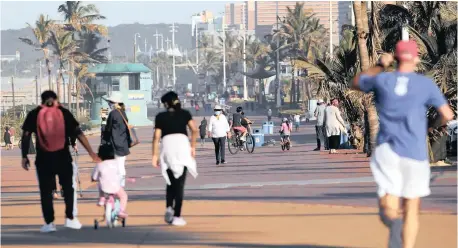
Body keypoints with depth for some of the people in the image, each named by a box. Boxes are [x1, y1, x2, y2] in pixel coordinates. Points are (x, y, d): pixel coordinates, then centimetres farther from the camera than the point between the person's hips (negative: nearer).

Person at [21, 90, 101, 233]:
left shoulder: (34, 114, 2)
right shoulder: (64, 113, 3)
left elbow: (26, 136, -3)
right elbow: (78, 133, 0)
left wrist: (24, 156, 3)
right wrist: (91, 152, 1)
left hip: (43, 158, -1)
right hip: (63, 157, 1)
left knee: (46, 191, 8)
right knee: (68, 187, 17)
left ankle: (49, 223, 6)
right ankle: (70, 218, 14)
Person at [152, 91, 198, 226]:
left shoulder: (161, 117, 12)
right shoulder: (185, 114, 13)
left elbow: (156, 137, 4)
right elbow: (194, 130, 1)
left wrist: (155, 155, 6)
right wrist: (193, 146, 10)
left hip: (167, 146, 0)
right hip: (182, 144, 0)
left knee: (171, 181, 18)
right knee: (179, 183, 1)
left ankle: (169, 207, -4)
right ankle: (177, 216, -6)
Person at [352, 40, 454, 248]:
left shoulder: (381, 80, 5)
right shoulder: (426, 83, 1)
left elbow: (355, 83, 24)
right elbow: (448, 115, 1)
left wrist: (380, 66, 32)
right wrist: (435, 126, 21)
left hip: (386, 151, 1)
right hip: (415, 153, 0)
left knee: (389, 210, 1)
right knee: (412, 209, 7)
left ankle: (395, 222, -26)